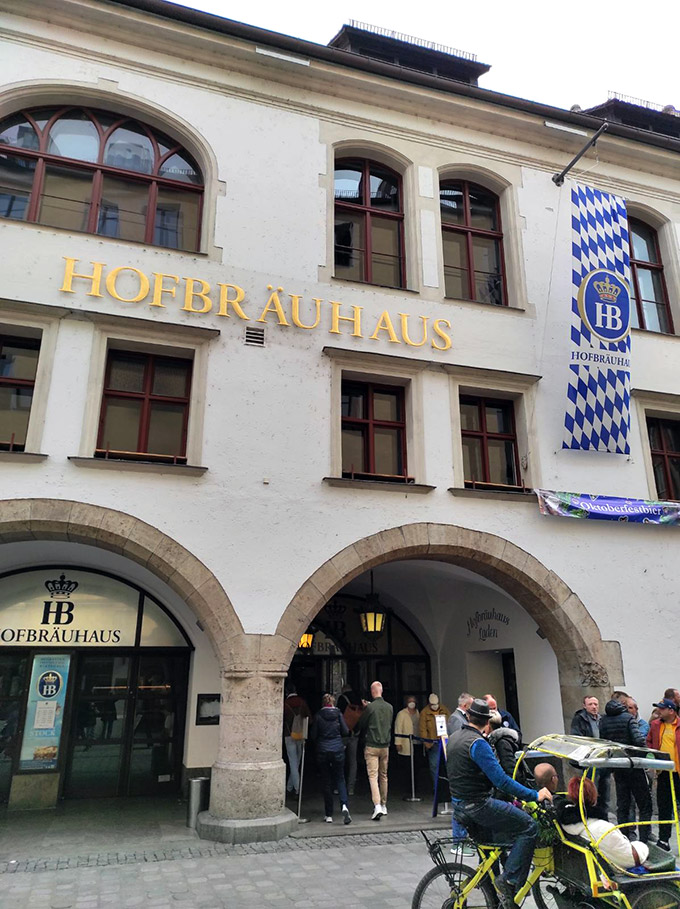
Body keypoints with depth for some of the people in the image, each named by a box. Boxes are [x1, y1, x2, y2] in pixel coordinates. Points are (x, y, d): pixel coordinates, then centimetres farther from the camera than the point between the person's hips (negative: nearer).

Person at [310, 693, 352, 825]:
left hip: (322, 751, -1)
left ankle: (329, 815, 12)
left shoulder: (318, 716, -4)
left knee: (326, 782, 9)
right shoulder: (338, 714, -1)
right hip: (338, 750, 1)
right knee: (340, 779, 11)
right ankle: (344, 805, -14)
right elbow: (346, 732, -2)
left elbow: (313, 735, -4)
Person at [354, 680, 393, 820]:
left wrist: (356, 730, 23)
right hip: (385, 746, 5)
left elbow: (360, 725, -3)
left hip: (372, 746, -5)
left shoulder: (370, 707, -13)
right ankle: (383, 805, 24)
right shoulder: (389, 707, 2)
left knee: (373, 776, -6)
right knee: (383, 776, 16)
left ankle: (377, 806, -18)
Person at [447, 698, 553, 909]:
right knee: (529, 827, -8)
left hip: (459, 806, 9)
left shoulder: (453, 738, 9)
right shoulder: (477, 743, -19)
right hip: (478, 805, -9)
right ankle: (509, 881, -9)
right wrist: (534, 795, -17)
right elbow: (501, 779, -23)